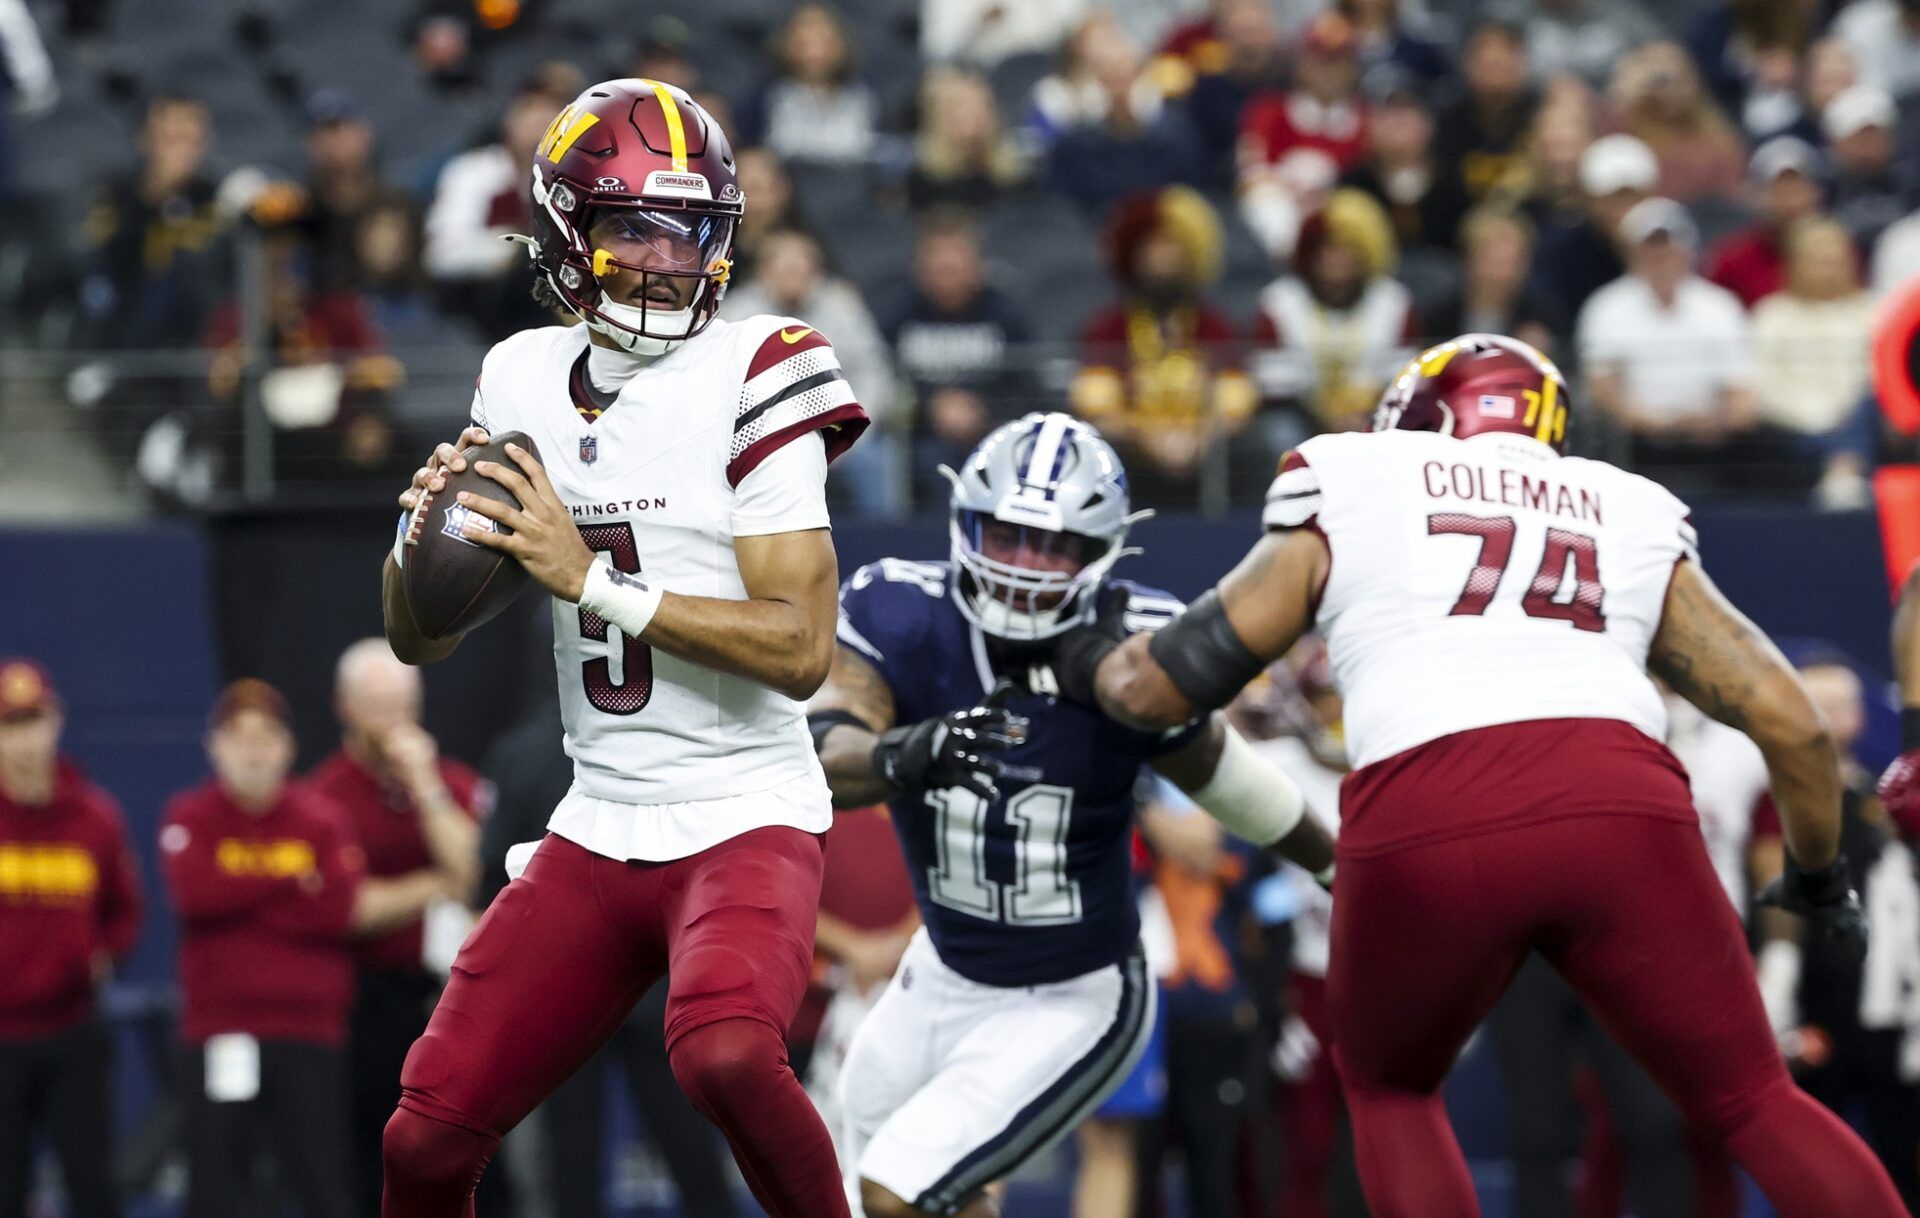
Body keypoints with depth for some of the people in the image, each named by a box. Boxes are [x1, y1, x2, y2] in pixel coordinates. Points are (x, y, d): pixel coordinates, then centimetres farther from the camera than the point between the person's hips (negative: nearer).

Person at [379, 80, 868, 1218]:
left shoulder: (749, 380, -10)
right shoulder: (524, 381, 7)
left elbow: (803, 649, -18)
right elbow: (421, 638, 14)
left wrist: (591, 579, -21)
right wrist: (421, 535, -9)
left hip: (747, 820, -5)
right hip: (599, 834, 5)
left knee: (724, 1051, -34)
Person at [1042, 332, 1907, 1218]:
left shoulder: (1344, 506, 25)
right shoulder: (1631, 523, 29)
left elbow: (1155, 691, 25)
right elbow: (1790, 721, 24)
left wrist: (1088, 662, 48)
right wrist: (1819, 875, 41)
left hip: (1425, 828, -1)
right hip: (1620, 808, 1)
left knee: (1387, 1087, 27)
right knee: (1753, 1106, 13)